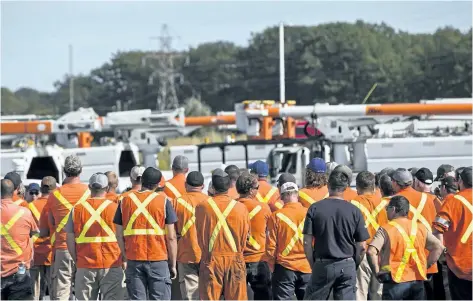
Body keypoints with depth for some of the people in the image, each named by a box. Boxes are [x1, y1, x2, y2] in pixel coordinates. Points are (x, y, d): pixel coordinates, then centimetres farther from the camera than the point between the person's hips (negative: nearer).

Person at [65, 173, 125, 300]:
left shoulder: (77, 209, 4)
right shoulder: (115, 208, -3)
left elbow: (70, 240, 4)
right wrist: (123, 260, 9)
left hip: (85, 266, 2)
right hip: (111, 265, -2)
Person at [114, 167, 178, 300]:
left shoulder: (125, 200, 6)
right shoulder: (164, 201, -2)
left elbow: (119, 235, 5)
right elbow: (171, 237, -4)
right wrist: (173, 264, 3)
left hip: (133, 260, 2)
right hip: (159, 259, -2)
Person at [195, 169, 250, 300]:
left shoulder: (202, 207, -5)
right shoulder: (240, 207, -4)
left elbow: (199, 234, 3)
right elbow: (245, 235, 5)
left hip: (211, 260, 0)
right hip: (235, 259, 0)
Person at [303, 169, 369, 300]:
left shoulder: (314, 209, -4)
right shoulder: (354, 211, -3)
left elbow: (307, 243, -5)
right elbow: (362, 247, -1)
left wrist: (313, 265, 8)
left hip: (322, 265, -1)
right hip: (347, 266, 1)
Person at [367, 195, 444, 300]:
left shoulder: (386, 229, -8)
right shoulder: (420, 228, 8)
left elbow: (371, 251, -20)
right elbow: (438, 247, 9)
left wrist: (378, 272, -8)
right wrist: (425, 266, 11)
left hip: (395, 282, -5)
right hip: (418, 281, 5)